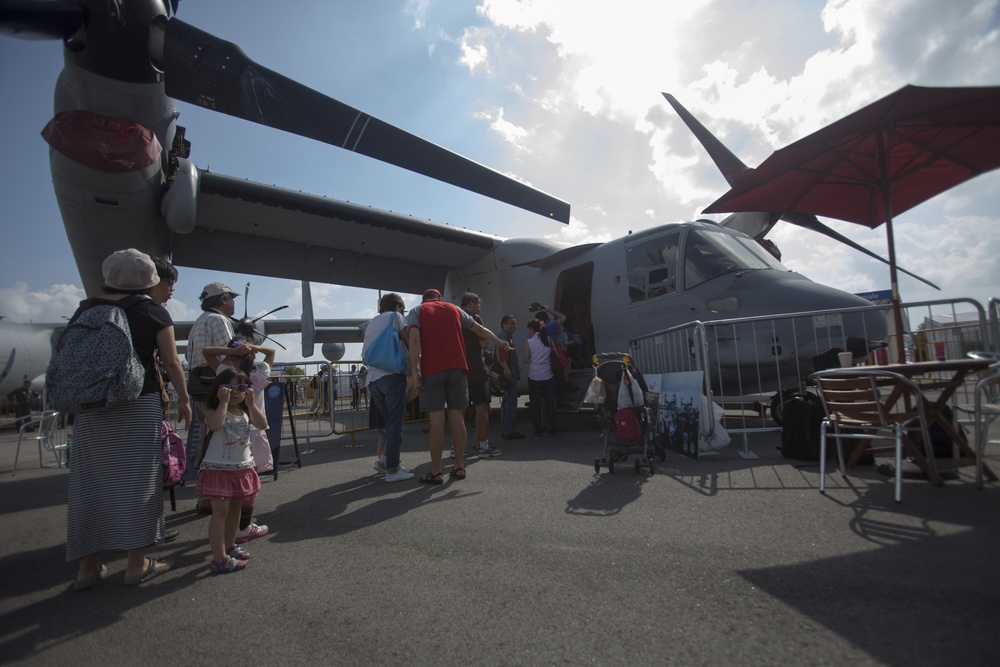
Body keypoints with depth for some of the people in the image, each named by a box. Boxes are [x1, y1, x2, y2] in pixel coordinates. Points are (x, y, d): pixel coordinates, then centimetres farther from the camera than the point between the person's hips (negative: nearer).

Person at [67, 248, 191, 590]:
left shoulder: (85, 309, 10)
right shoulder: (152, 311, -1)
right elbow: (171, 362, -3)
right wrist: (183, 399, 7)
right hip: (139, 405, -4)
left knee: (89, 482, 10)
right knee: (137, 480, 2)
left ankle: (88, 567, 18)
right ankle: (136, 563, 9)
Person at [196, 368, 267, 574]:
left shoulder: (246, 412, 4)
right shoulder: (213, 411, -11)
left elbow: (262, 424, -13)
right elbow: (215, 425, -34)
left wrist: (251, 403, -17)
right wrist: (224, 402, -28)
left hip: (242, 468, 6)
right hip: (218, 469, -6)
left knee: (235, 509, 18)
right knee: (220, 512, -8)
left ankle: (229, 546, 36)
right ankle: (219, 559, -4)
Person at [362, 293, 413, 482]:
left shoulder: (371, 323, 25)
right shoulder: (395, 316, 7)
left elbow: (365, 355, 26)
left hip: (372, 378, 7)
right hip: (392, 375, -6)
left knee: (387, 422, 16)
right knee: (395, 423, -4)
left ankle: (384, 459, 11)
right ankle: (392, 469, -5)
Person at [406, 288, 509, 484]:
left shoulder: (417, 311, 11)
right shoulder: (454, 309, 20)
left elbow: (415, 339, -7)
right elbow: (480, 329, 28)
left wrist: (414, 369, -11)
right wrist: (499, 342, 41)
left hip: (431, 370, -3)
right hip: (456, 367, 3)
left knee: (436, 419, -3)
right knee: (456, 416, 7)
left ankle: (435, 472, 2)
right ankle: (459, 466, 13)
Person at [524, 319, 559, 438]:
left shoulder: (529, 342, -7)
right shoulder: (548, 340, 1)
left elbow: (526, 360, -4)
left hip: (534, 378, -2)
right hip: (548, 376, 2)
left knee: (536, 405, 6)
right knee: (550, 403, 9)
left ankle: (538, 431, 9)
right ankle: (552, 430, 10)